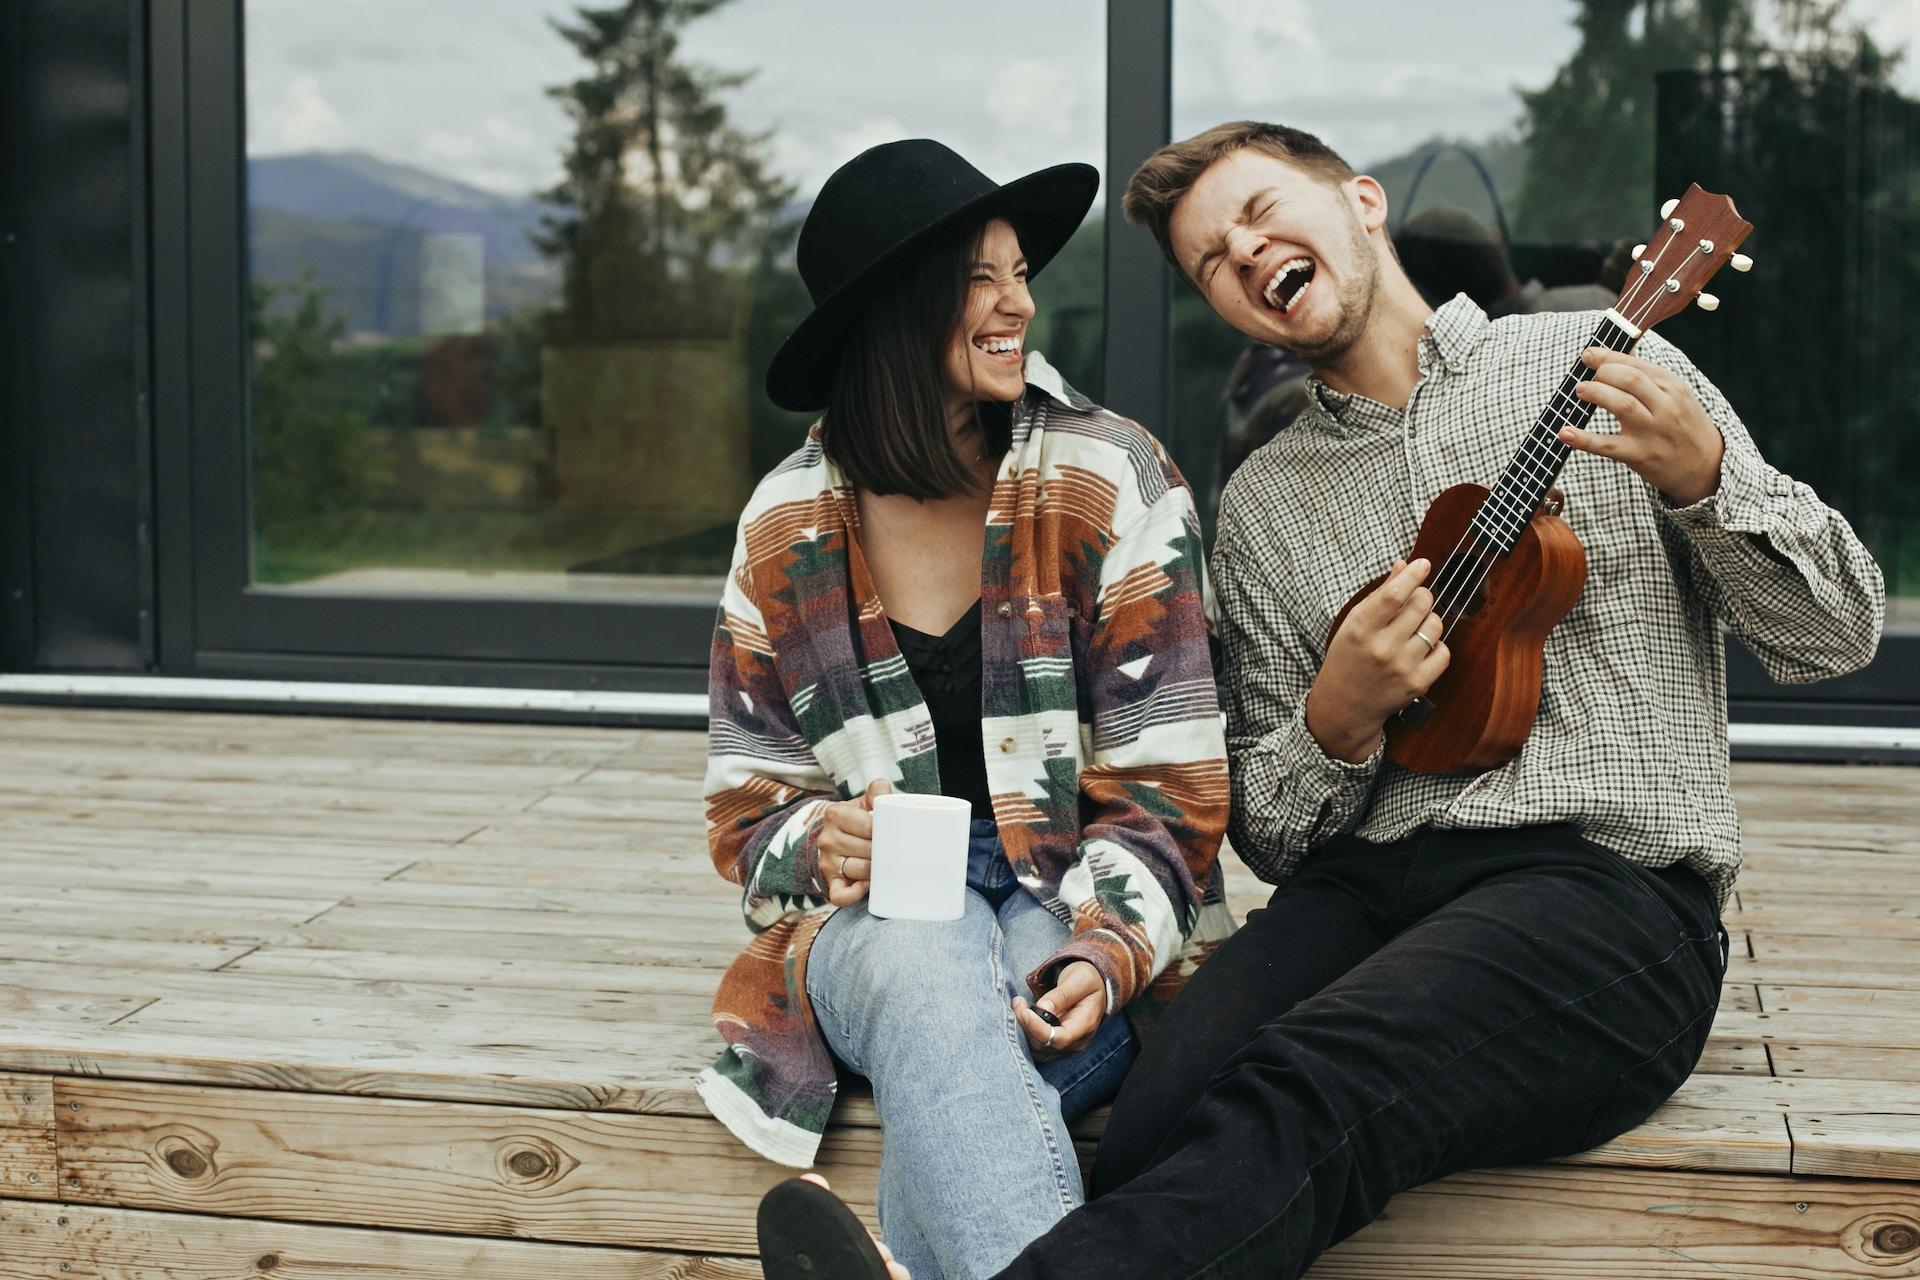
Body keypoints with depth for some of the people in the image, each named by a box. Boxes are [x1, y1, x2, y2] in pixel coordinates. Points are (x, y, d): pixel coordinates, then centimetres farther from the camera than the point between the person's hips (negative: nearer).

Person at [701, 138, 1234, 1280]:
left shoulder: (1113, 481, 0)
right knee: (927, 971, -38)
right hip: (878, 917, 1)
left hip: (1080, 909, -1)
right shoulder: (788, 524, 6)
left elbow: (1165, 784, -3)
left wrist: (1109, 948, -21)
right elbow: (749, 801, 12)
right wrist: (818, 845, -13)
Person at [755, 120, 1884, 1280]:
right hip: (1363, 886, 4)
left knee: (1311, 1094, -37)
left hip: (1609, 879, -4)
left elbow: (1839, 636, 9)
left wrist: (1703, 477, -10)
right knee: (1160, 1118, -34)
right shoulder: (1263, 505, 19)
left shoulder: (1602, 369, 11)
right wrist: (1338, 718, -6)